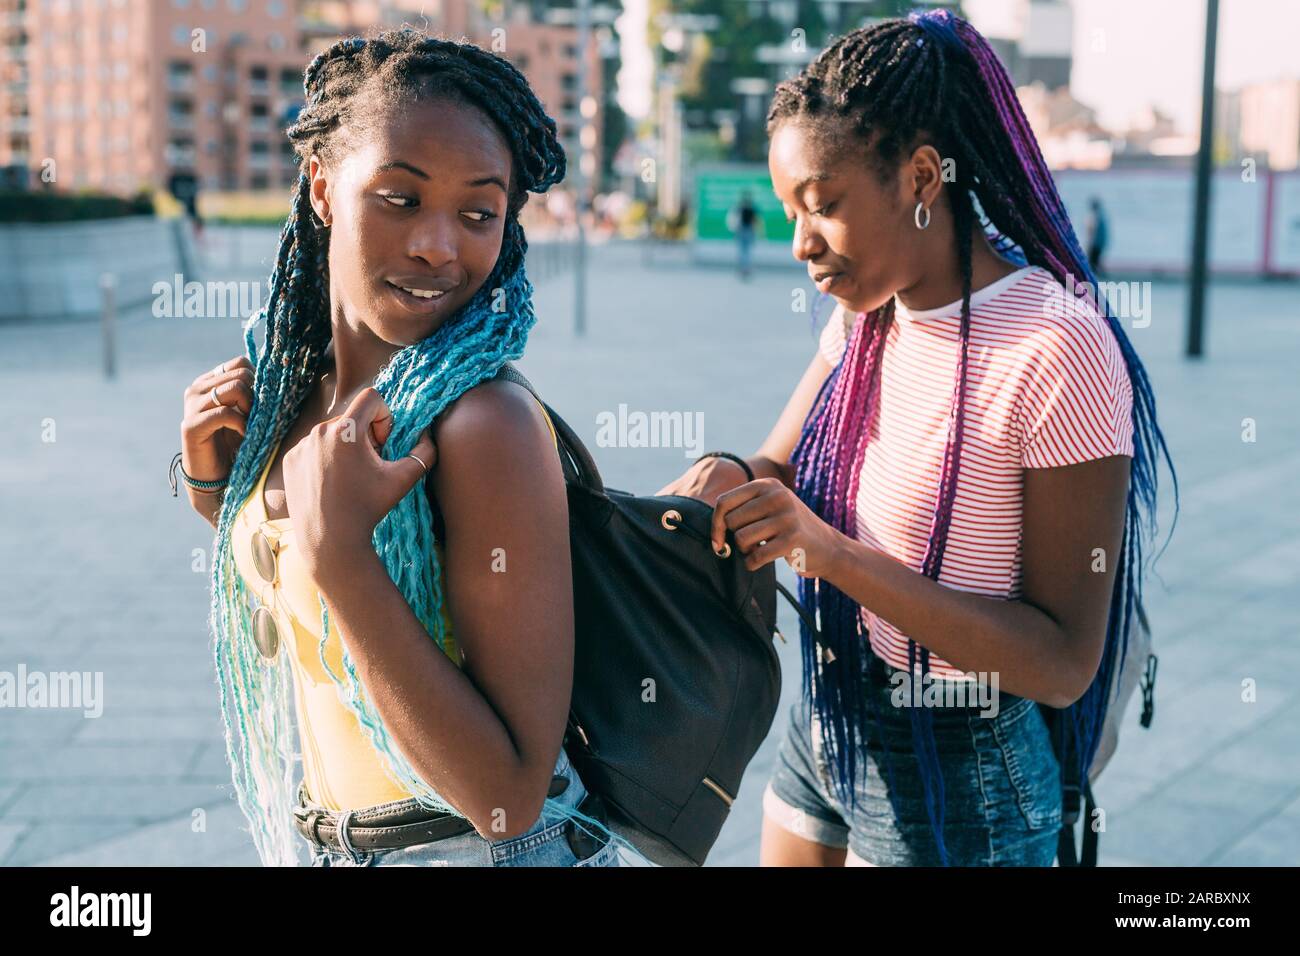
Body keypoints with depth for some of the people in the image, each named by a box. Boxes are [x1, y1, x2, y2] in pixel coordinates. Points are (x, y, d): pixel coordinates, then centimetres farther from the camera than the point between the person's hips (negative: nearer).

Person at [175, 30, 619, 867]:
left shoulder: (487, 424, -25)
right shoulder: (293, 387, -4)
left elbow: (509, 798, -27)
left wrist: (336, 553, -32)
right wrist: (214, 487, -4)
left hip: (487, 850, -7)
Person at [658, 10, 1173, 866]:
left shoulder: (1056, 351, -23)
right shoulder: (867, 316, 0)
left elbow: (1065, 663, -23)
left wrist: (833, 552, -31)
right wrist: (727, 480, -20)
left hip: (953, 783, -6)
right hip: (825, 729, 6)